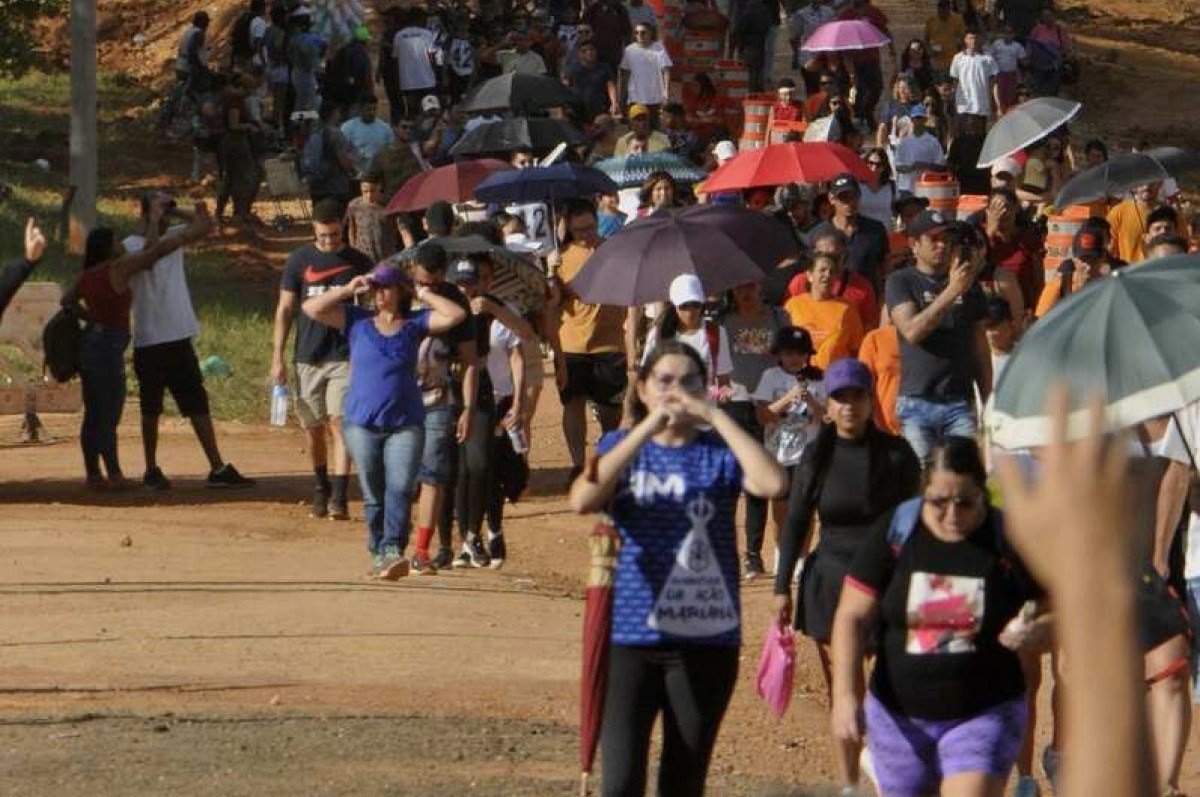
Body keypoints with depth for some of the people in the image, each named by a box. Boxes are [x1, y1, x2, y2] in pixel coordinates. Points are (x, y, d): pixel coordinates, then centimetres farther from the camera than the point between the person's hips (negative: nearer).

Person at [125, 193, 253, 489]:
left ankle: (218, 468, 4)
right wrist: (153, 223, -22)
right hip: (150, 341, -6)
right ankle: (151, 470, 15)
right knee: (151, 408, 5)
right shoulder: (131, 245, -9)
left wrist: (172, 211, -2)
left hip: (180, 337, 6)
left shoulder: (174, 237, 11)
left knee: (198, 404, 4)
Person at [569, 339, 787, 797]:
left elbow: (772, 484, -18)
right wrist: (647, 429, -17)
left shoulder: (718, 453, 3)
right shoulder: (621, 447, 6)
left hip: (706, 641, 0)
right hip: (631, 635, 0)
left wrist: (715, 416, -15)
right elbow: (583, 499, -15)